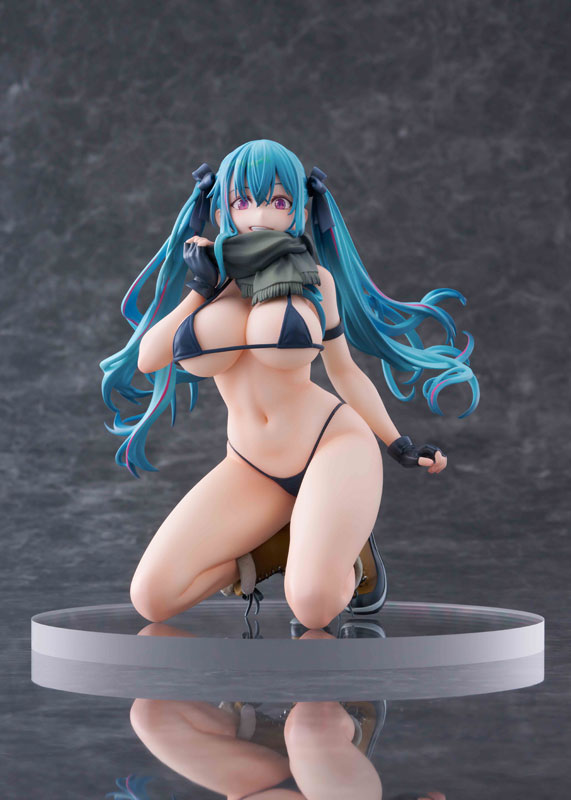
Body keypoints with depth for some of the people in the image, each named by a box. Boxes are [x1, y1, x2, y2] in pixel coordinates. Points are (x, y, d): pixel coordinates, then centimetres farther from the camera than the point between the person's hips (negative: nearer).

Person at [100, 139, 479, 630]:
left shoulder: (314, 278, 0)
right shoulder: (208, 272, 7)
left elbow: (345, 371, 11)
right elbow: (148, 359, 1)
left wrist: (400, 445, 9)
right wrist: (202, 289, -5)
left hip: (331, 444, -3)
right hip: (252, 470, 4)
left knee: (314, 605, -27)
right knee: (152, 596, -11)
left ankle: (341, 554, 7)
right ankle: (268, 552, 10)